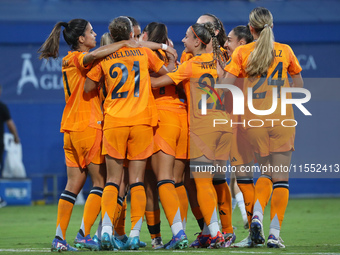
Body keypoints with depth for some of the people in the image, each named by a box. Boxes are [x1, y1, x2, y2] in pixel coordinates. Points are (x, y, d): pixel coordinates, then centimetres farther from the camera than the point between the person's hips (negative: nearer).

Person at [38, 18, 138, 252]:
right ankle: (84, 234, -7)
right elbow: (93, 55, -31)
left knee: (74, 184, 7)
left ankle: (60, 237, 2)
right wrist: (124, 44, -23)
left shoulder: (70, 61, 18)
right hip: (88, 126, -9)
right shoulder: (78, 58, -9)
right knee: (100, 181, -2)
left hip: (71, 128, 9)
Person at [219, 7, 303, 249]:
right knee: (280, 177, 1)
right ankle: (275, 233, -8)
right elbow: (299, 86, 12)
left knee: (266, 172, 18)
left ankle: (257, 214, -6)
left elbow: (225, 85, -4)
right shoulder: (285, 51, 3)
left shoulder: (242, 52, 0)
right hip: (282, 120, -1)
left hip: (254, 120, 1)